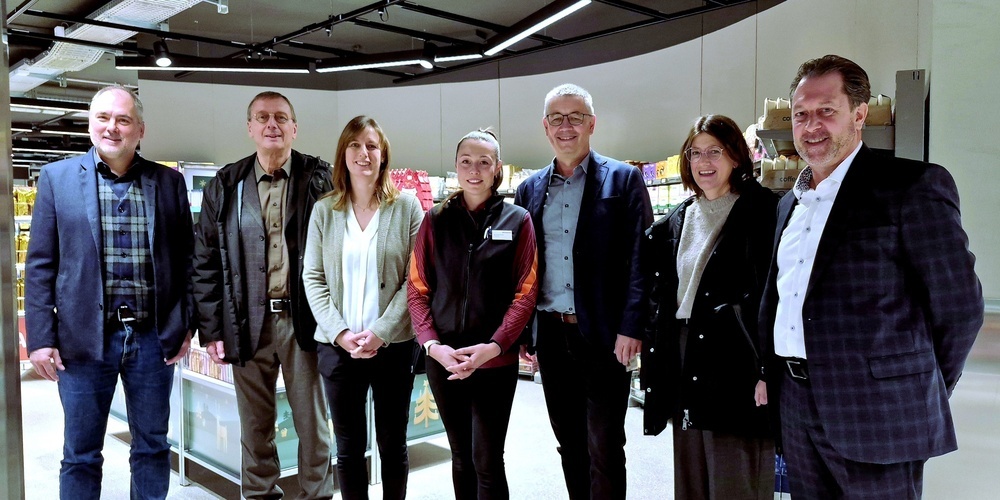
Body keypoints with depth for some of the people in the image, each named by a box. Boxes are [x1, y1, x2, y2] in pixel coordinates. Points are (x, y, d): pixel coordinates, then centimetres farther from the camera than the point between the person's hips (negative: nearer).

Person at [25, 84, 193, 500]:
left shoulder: (169, 182, 5)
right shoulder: (58, 177, 2)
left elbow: (185, 258, 7)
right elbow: (40, 266, 0)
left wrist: (186, 325, 2)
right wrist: (41, 338, -5)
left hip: (153, 336, 1)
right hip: (83, 337, -1)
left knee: (153, 447, 13)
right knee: (80, 454, 10)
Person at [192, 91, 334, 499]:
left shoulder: (319, 179, 1)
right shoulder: (225, 186, 6)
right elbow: (206, 262, 6)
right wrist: (211, 329, 1)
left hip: (304, 320, -2)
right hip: (248, 323, 2)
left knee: (313, 423, 8)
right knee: (255, 426, 13)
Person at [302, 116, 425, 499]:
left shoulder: (407, 206, 0)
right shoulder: (324, 210, 5)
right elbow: (312, 278, 3)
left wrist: (380, 332, -13)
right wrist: (339, 332, -9)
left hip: (394, 344, -1)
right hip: (337, 344, 1)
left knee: (393, 444, 11)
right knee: (348, 446, 11)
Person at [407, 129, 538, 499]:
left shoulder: (517, 220, 1)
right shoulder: (435, 220, 6)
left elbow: (525, 292, -4)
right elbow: (417, 288, 3)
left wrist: (494, 346, -15)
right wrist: (432, 344, -11)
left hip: (496, 361, -2)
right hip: (442, 360, 2)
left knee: (487, 461, 1)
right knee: (460, 457, 15)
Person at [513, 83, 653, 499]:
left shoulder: (623, 179, -1)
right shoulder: (529, 189, 11)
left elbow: (641, 258, -6)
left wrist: (632, 327, -14)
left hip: (604, 334, -4)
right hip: (550, 334, 4)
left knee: (604, 447, 3)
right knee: (569, 442, 15)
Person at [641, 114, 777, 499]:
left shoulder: (762, 211, -6)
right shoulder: (676, 220, 14)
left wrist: (767, 369, -17)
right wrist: (656, 356, 11)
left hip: (734, 362, -6)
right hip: (684, 360, 6)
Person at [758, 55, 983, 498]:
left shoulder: (914, 186, -8)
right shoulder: (789, 204, 14)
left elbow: (960, 305, -7)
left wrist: (922, 391, 1)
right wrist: (768, 373, 8)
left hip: (876, 413, -6)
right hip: (797, 409, 6)